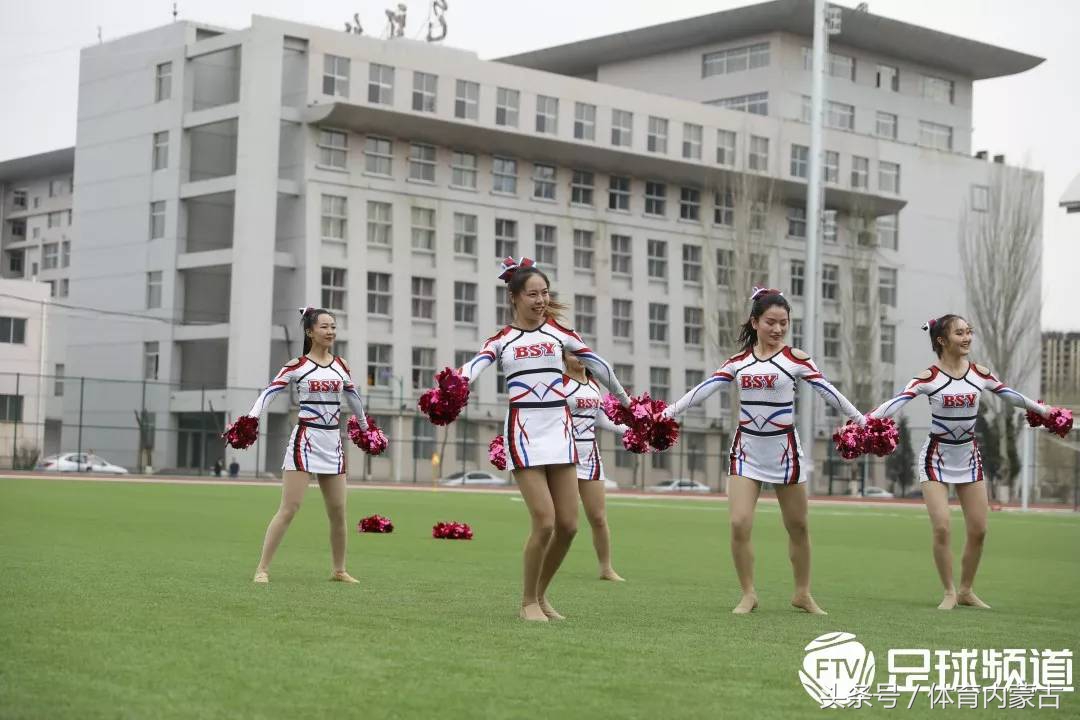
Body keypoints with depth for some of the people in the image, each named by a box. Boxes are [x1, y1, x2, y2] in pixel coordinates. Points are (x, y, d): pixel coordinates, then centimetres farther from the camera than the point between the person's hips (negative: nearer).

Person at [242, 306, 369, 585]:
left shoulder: (341, 366, 10)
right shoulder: (297, 366, -3)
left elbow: (353, 397, 23)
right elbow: (269, 392, -10)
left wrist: (366, 427, 30)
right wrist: (250, 419, -25)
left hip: (333, 443, 5)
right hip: (305, 439, -5)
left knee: (338, 511, 7)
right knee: (289, 508, -10)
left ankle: (339, 570, 21)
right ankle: (262, 568, -5)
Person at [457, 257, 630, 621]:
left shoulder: (557, 331, 11)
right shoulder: (500, 340, 3)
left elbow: (595, 362, 18)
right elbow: (475, 365, -15)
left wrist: (624, 399, 24)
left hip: (559, 430, 4)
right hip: (524, 431, -4)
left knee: (568, 524, 1)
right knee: (545, 522, -13)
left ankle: (541, 593, 22)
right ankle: (528, 601, 6)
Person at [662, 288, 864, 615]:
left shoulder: (795, 359, -3)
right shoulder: (738, 361, 4)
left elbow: (829, 392, -5)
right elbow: (703, 389, 0)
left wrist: (864, 422, -11)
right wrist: (666, 413, -7)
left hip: (784, 449, -1)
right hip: (746, 449, 1)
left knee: (797, 527, 9)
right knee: (739, 525, -10)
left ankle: (803, 594, 26)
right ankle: (748, 594, 6)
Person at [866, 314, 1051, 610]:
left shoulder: (980, 374, -1)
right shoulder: (928, 378, -13)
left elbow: (1011, 395, 13)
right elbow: (896, 401, -25)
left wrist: (1044, 411, 19)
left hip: (969, 457, 4)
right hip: (937, 456, -4)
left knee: (978, 530, 5)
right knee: (941, 528, -13)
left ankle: (966, 590, 23)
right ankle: (949, 592, 4)